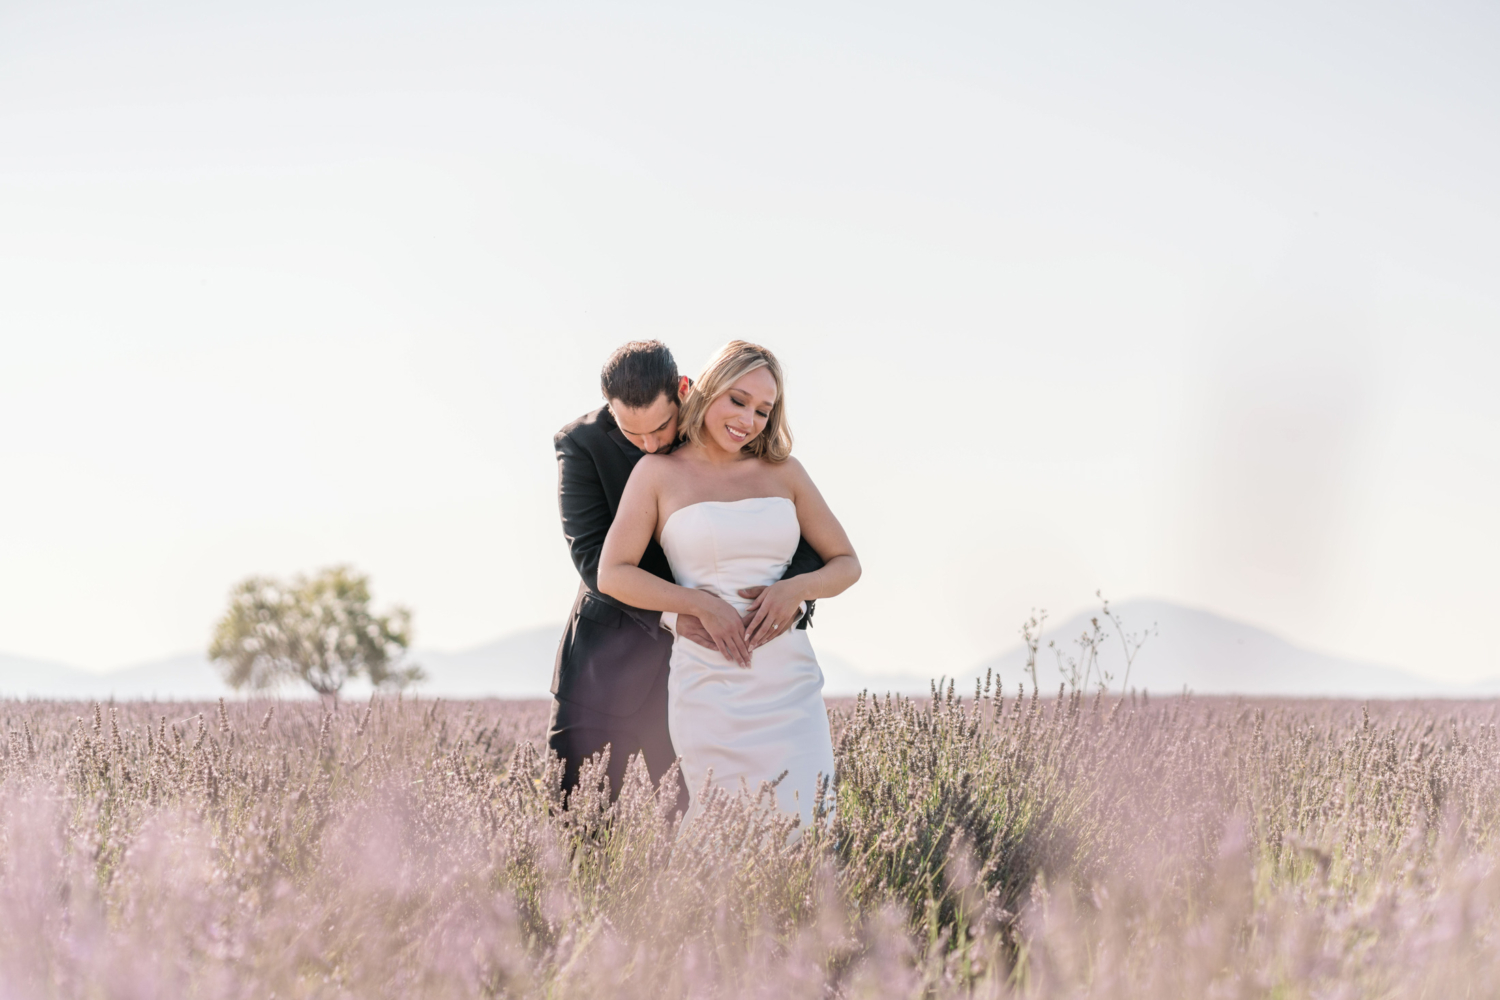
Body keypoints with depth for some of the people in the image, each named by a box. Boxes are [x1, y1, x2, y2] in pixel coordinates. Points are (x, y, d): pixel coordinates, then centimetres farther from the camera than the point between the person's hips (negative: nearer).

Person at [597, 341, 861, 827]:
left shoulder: (783, 471, 11)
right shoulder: (659, 472, 3)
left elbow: (846, 563, 14)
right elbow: (613, 574, -3)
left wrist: (796, 589, -7)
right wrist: (703, 604, -13)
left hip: (791, 683, 2)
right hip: (710, 690, -2)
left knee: (805, 828, -7)